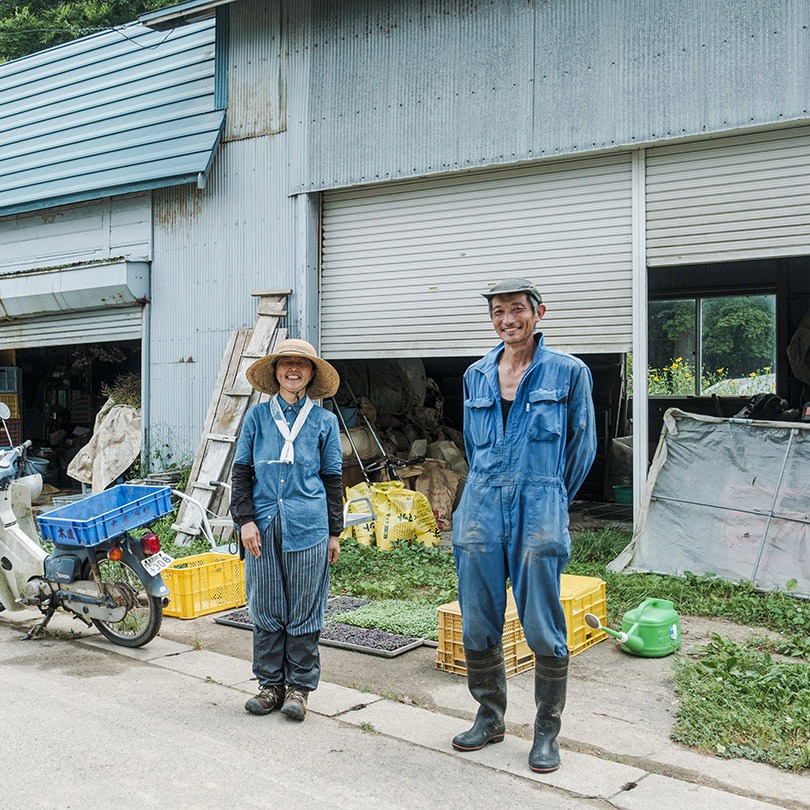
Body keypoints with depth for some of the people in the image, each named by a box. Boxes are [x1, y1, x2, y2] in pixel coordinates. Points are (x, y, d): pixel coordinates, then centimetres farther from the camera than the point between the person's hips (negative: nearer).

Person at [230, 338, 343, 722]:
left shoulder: (324, 421, 6)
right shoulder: (258, 416, 7)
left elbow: (332, 479, 9)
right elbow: (241, 471, 8)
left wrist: (334, 533, 7)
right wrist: (245, 520, -2)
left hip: (307, 527, -1)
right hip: (263, 524, 1)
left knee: (303, 611, 4)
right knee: (265, 610, 7)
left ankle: (299, 687, 17)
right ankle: (270, 684, 21)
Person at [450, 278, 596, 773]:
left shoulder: (569, 372, 2)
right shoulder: (476, 376, 13)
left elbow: (582, 445, 9)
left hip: (539, 511, -3)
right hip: (481, 507, 4)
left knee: (543, 628, -1)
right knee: (478, 623, 7)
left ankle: (547, 731, 15)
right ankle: (490, 717, 25)